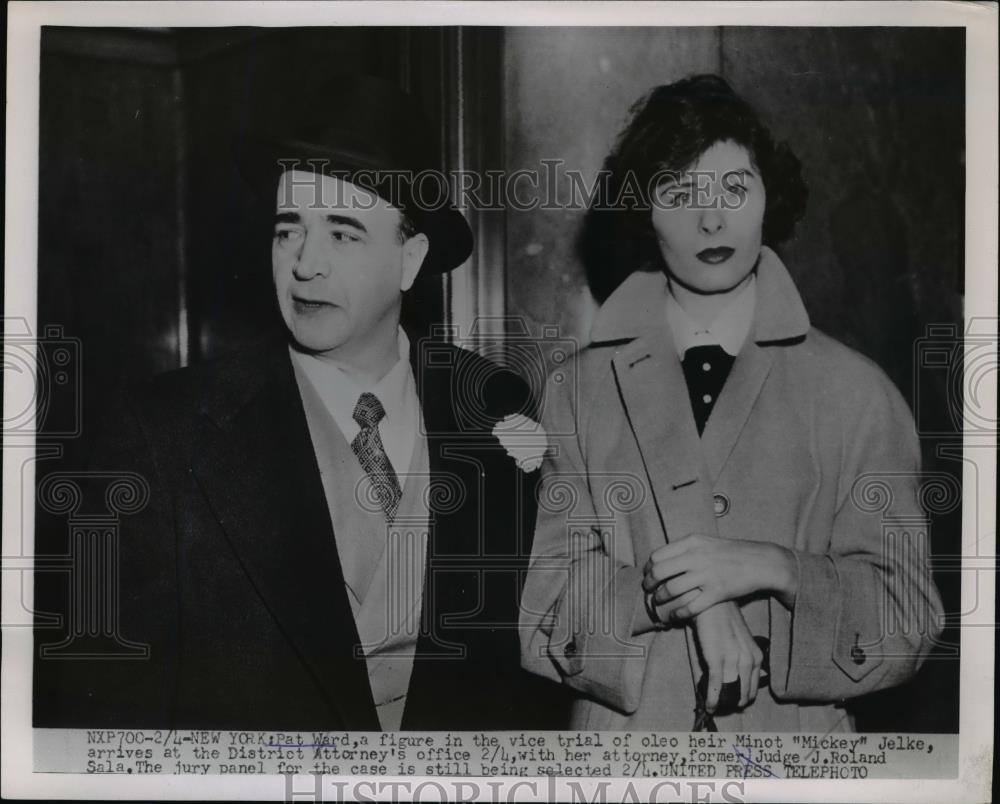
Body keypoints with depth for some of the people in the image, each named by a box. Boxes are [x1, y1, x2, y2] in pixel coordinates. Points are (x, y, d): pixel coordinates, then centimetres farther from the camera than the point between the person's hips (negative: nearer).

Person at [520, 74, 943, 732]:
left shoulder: (857, 394, -5)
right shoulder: (580, 391, -5)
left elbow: (908, 623, -6)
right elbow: (543, 614, -6)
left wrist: (771, 569, -20)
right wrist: (687, 593, -19)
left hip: (796, 732, 0)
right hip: (622, 732, 0)